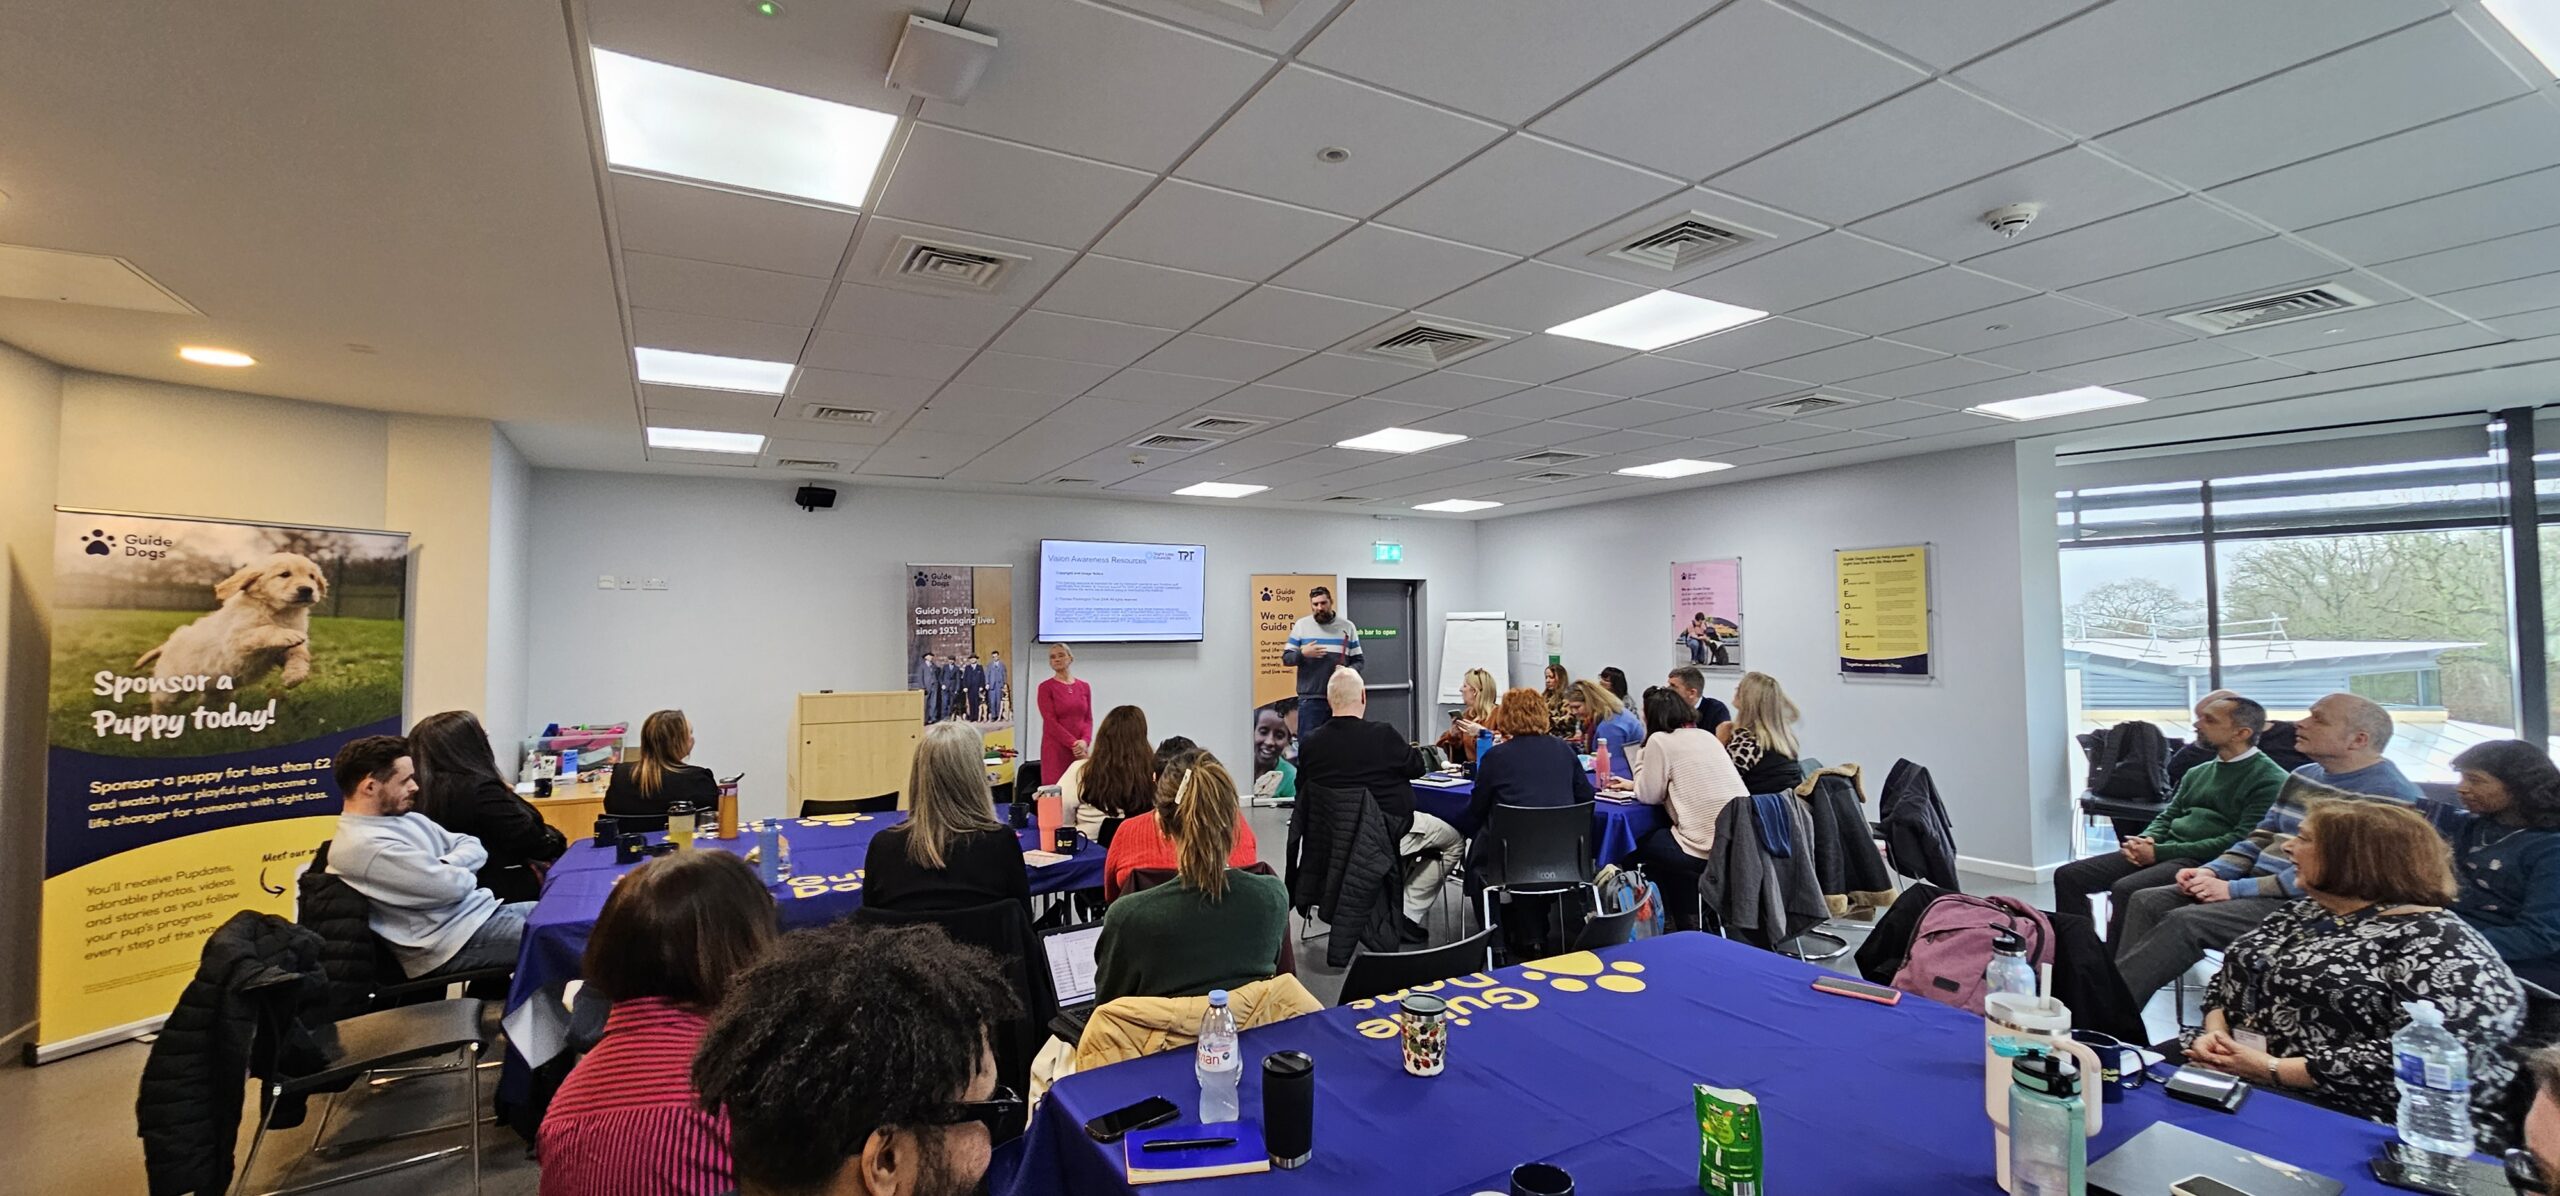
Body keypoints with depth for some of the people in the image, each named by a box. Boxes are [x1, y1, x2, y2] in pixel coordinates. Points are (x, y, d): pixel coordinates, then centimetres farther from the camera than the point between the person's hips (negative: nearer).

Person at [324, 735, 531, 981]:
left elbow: (473, 847, 13)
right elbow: (451, 887, -21)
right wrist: (462, 874, 1)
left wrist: (445, 868, -7)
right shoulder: (364, 844, -18)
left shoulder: (405, 818, 11)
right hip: (455, 938, -9)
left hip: (480, 911, 9)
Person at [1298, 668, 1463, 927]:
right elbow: (1416, 767, -4)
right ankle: (1407, 915, 9)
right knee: (1452, 840, 14)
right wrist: (1411, 749, 17)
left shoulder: (1309, 743, -9)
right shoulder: (1383, 735, -19)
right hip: (1388, 833, -6)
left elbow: (1302, 787, 4)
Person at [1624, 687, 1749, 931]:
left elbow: (1648, 796, -1)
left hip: (1708, 849, -7)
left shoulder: (1660, 740, -8)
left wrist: (1642, 749, 5)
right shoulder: (1706, 736, 15)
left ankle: (1685, 922, 26)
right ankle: (1689, 921, 31)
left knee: (1641, 845, 17)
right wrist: (1635, 784, 28)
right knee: (1664, 837, 29)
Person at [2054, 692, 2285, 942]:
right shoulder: (2197, 773, 21)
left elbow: (2241, 842, -14)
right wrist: (2145, 840, -2)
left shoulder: (2269, 779, -4)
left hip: (2204, 861, -8)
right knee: (2068, 875, -9)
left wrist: (2160, 852, -16)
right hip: (2165, 850, 8)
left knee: (2126, 890, -34)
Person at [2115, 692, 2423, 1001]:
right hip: (2260, 889, 9)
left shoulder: (2387, 794, -14)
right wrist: (2212, 871, 1)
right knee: (2147, 901, -8)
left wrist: (2235, 890, -21)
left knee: (2183, 921, -26)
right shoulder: (2305, 775, 15)